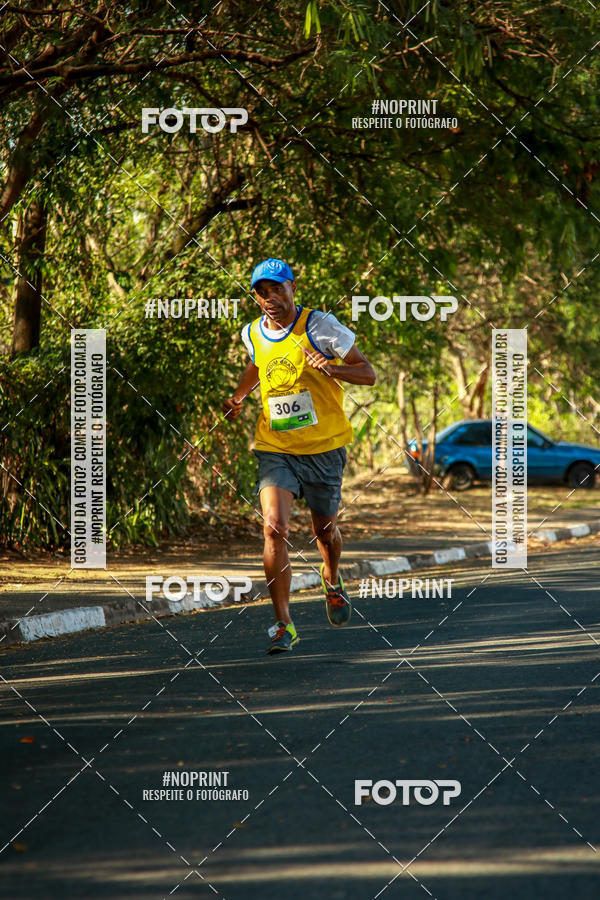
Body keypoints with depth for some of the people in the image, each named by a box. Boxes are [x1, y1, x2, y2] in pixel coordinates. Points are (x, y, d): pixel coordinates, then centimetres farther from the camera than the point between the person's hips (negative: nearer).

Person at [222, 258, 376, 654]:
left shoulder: (320, 326, -11)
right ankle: (284, 625, -13)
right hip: (275, 449, 2)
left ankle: (332, 580, 50)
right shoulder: (253, 334, 2)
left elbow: (368, 373, -8)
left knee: (325, 530, 13)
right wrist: (239, 396, 10)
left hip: (324, 448, -2)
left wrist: (331, 368, -26)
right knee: (275, 528, -18)